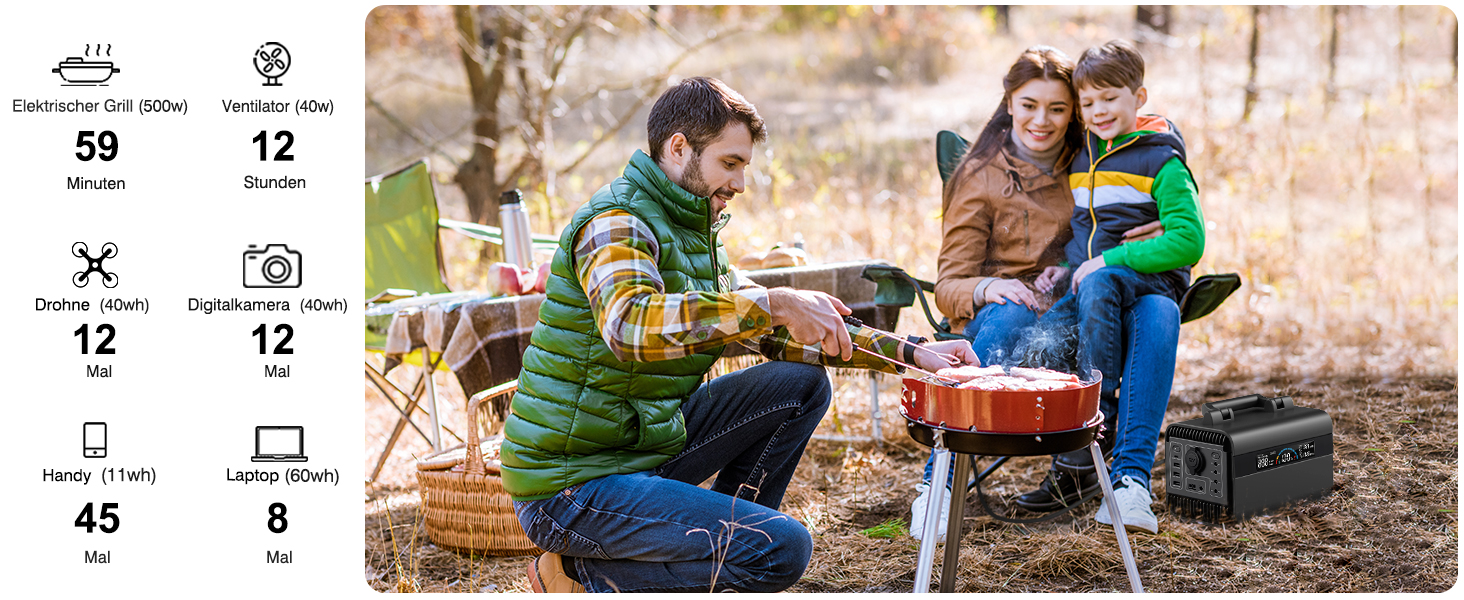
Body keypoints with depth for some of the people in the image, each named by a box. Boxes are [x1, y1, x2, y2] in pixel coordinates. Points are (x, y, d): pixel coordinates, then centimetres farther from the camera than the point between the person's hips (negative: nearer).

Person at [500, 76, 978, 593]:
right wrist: (773, 303, -38)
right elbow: (629, 325, -38)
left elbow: (775, 334, 16)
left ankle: (720, 543, 8)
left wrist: (908, 353, 8)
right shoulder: (616, 221, -16)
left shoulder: (694, 232, 14)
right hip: (571, 487, -9)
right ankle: (584, 578, -5)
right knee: (781, 549, -20)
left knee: (801, 384, 5)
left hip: (644, 443, 9)